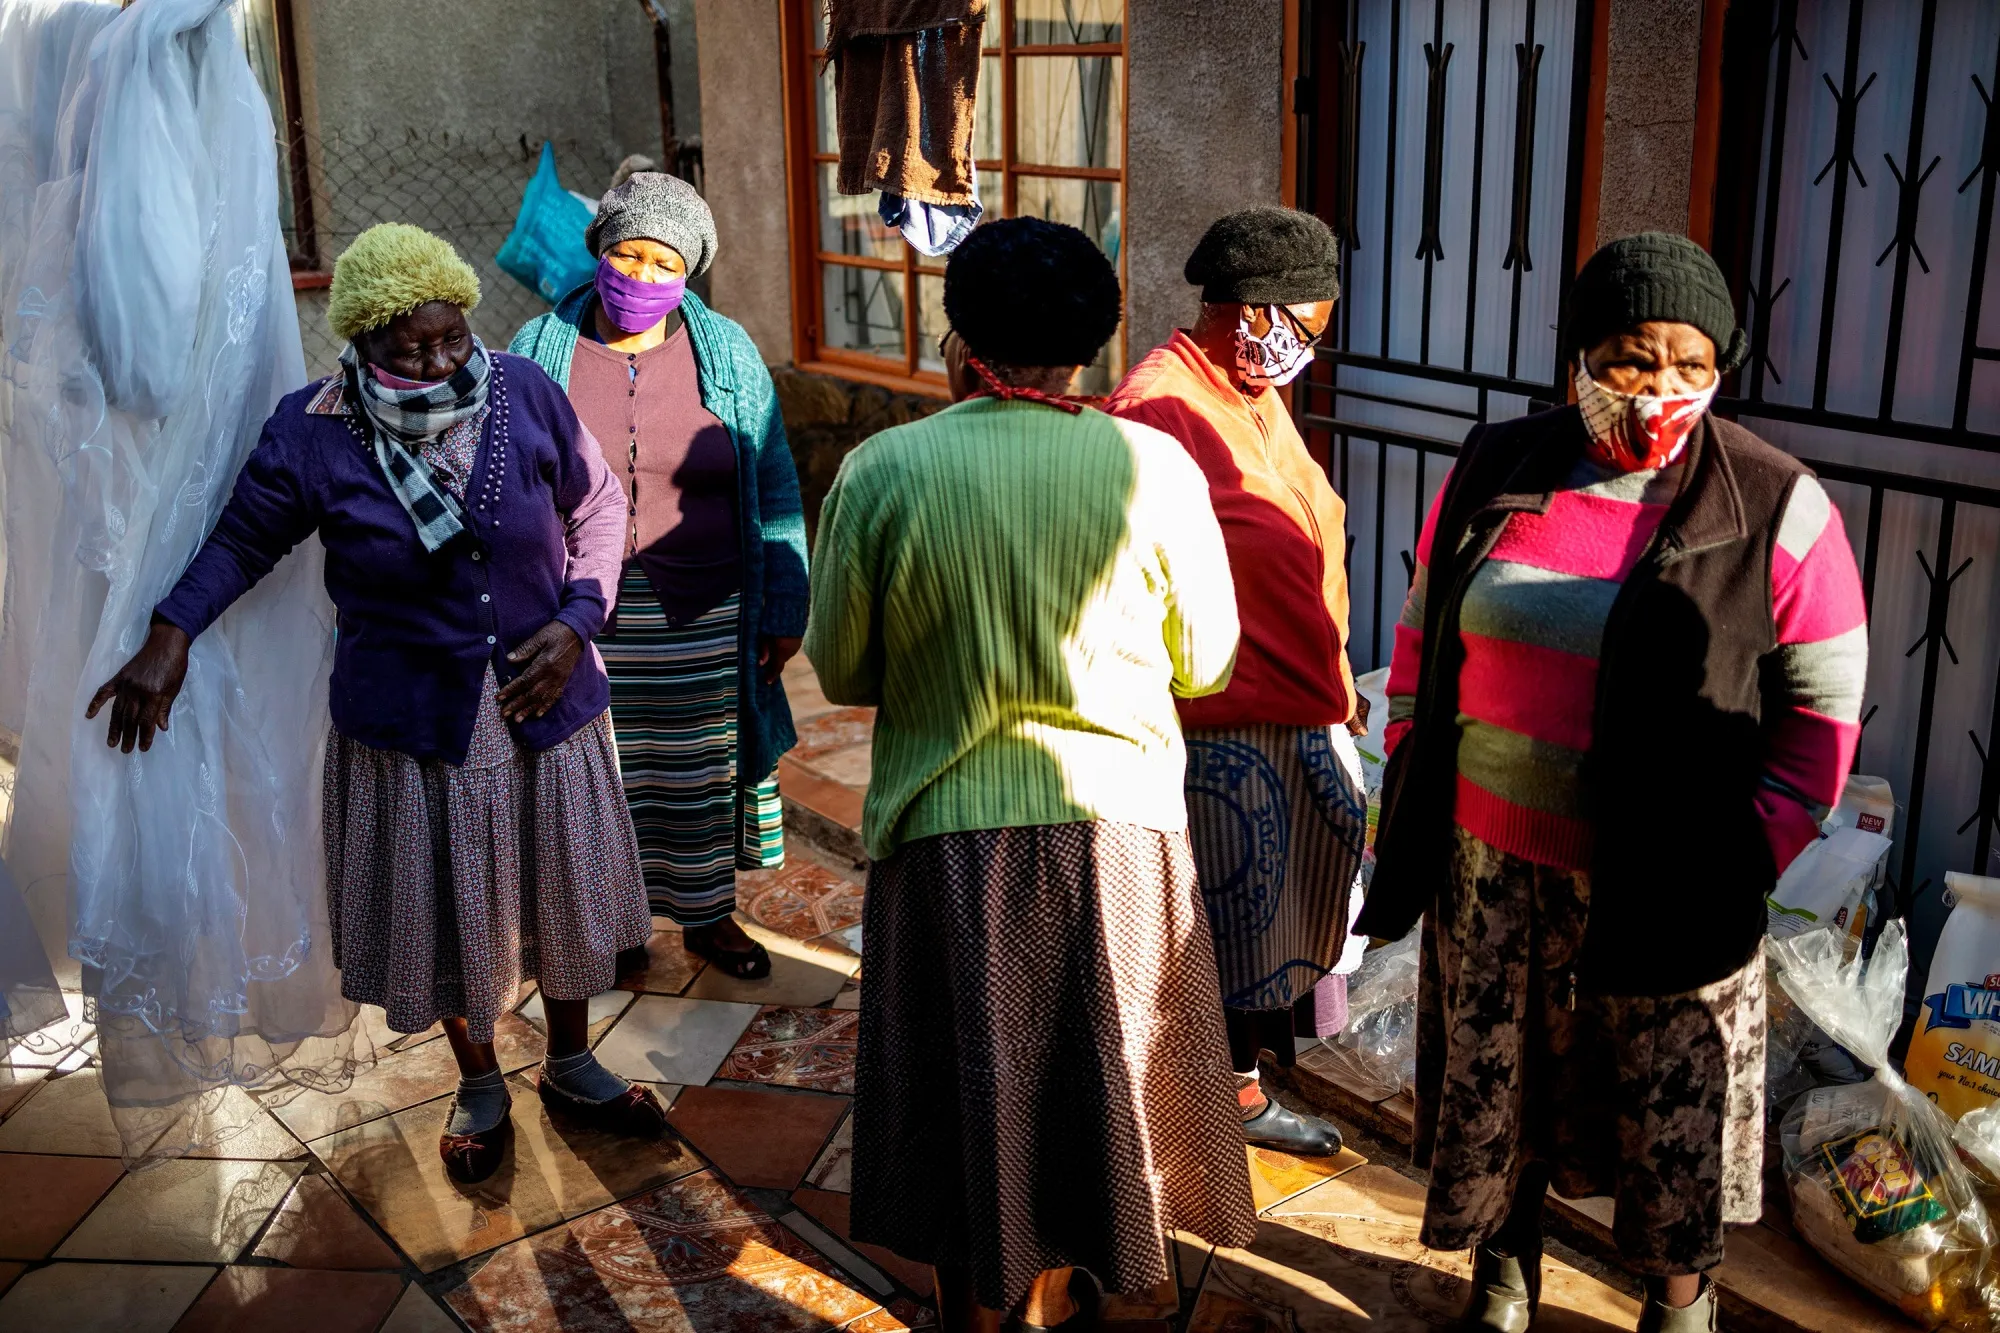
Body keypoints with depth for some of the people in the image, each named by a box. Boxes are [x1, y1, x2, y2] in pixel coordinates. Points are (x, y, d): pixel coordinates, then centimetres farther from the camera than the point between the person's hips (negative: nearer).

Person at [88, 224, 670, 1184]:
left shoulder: (521, 393, -11)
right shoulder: (313, 436, -13)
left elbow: (598, 505, 2)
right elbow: (242, 540, 1)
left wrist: (578, 620, -9)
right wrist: (169, 636, -10)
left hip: (547, 705, 2)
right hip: (412, 727, -1)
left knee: (564, 891, 16)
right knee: (443, 915, 12)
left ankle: (571, 1066, 41)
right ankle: (479, 1087, 38)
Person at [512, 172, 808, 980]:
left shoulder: (726, 354, -2)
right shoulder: (541, 351, -1)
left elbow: (772, 488, 1)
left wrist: (784, 608, -2)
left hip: (703, 611, 0)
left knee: (704, 764, 11)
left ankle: (708, 915, 30)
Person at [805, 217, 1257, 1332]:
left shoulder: (883, 470, -10)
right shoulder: (1155, 467, -9)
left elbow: (843, 673, 0)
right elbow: (1206, 663, 2)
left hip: (947, 832, -1)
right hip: (1114, 822, 1)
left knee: (964, 1085, 18)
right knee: (1089, 1072, 21)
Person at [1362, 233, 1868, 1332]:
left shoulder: (1776, 510, -8)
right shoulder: (1492, 469, 1)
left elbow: (1823, 708, -4)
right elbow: (1424, 636, 10)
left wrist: (1750, 858, -9)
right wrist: (1411, 798, 7)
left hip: (1665, 889, -2)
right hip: (1491, 867, 3)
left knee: (1672, 1119, 12)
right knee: (1492, 1081, 17)